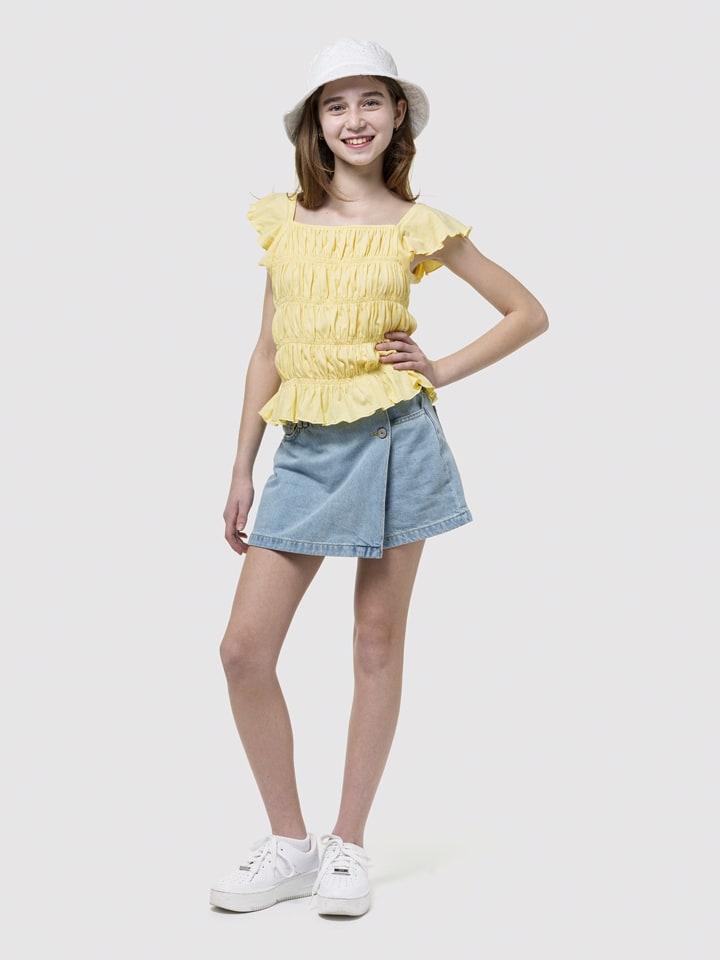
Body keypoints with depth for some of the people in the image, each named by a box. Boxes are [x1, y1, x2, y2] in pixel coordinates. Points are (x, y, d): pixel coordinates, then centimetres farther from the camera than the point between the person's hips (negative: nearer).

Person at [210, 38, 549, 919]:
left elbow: (529, 312, 7)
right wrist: (241, 470, 9)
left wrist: (442, 370, -2)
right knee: (244, 648, -4)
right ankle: (289, 845, 12)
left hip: (393, 441, -2)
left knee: (377, 643, 5)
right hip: (305, 450, 3)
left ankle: (347, 847, 17)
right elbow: (268, 350, 11)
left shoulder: (416, 227, 1)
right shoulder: (284, 220, 8)